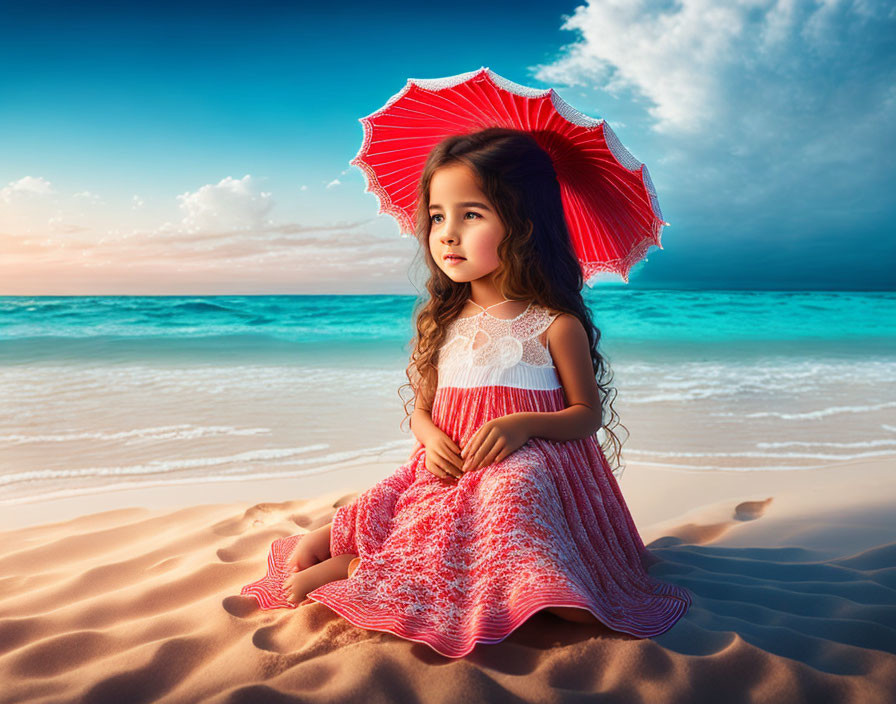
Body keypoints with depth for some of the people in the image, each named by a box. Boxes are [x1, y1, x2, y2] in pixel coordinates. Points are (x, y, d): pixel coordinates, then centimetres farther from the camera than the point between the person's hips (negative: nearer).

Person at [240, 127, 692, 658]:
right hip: (449, 469, 4)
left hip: (523, 469, -3)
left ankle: (350, 564, -25)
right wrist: (432, 438, -11)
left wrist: (522, 424, -20)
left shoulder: (554, 326, -6)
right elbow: (422, 408, 14)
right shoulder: (443, 323, 8)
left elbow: (589, 414, -1)